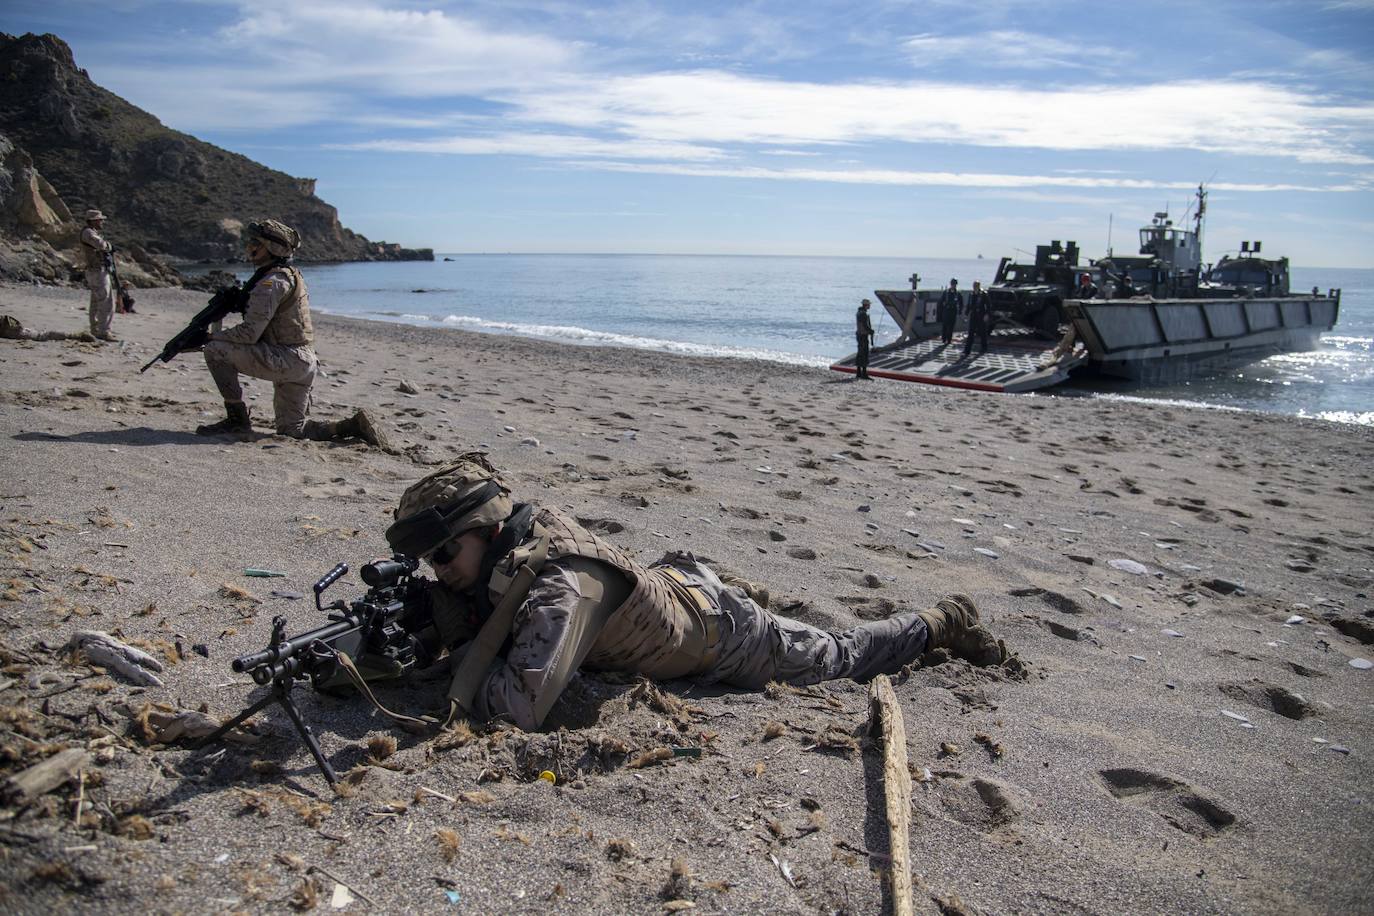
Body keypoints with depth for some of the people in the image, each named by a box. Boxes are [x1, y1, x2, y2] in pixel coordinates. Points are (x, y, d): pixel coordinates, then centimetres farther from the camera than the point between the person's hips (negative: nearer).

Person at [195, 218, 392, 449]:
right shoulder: (291, 275, 17)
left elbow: (249, 333, -19)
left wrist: (214, 335, -3)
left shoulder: (271, 282, -14)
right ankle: (353, 426, 4)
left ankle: (238, 419, -5)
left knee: (215, 350, -12)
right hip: (305, 364, 10)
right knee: (291, 429, 16)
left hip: (286, 359, -10)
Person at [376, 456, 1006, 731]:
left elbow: (522, 703, -50)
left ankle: (942, 623, 35)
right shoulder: (502, 553, -16)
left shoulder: (557, 585, -41)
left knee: (841, 660, 14)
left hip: (723, 636, -7)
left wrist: (462, 663, -32)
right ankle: (740, 590, 55)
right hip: (673, 582, 7)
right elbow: (466, 625, 0)